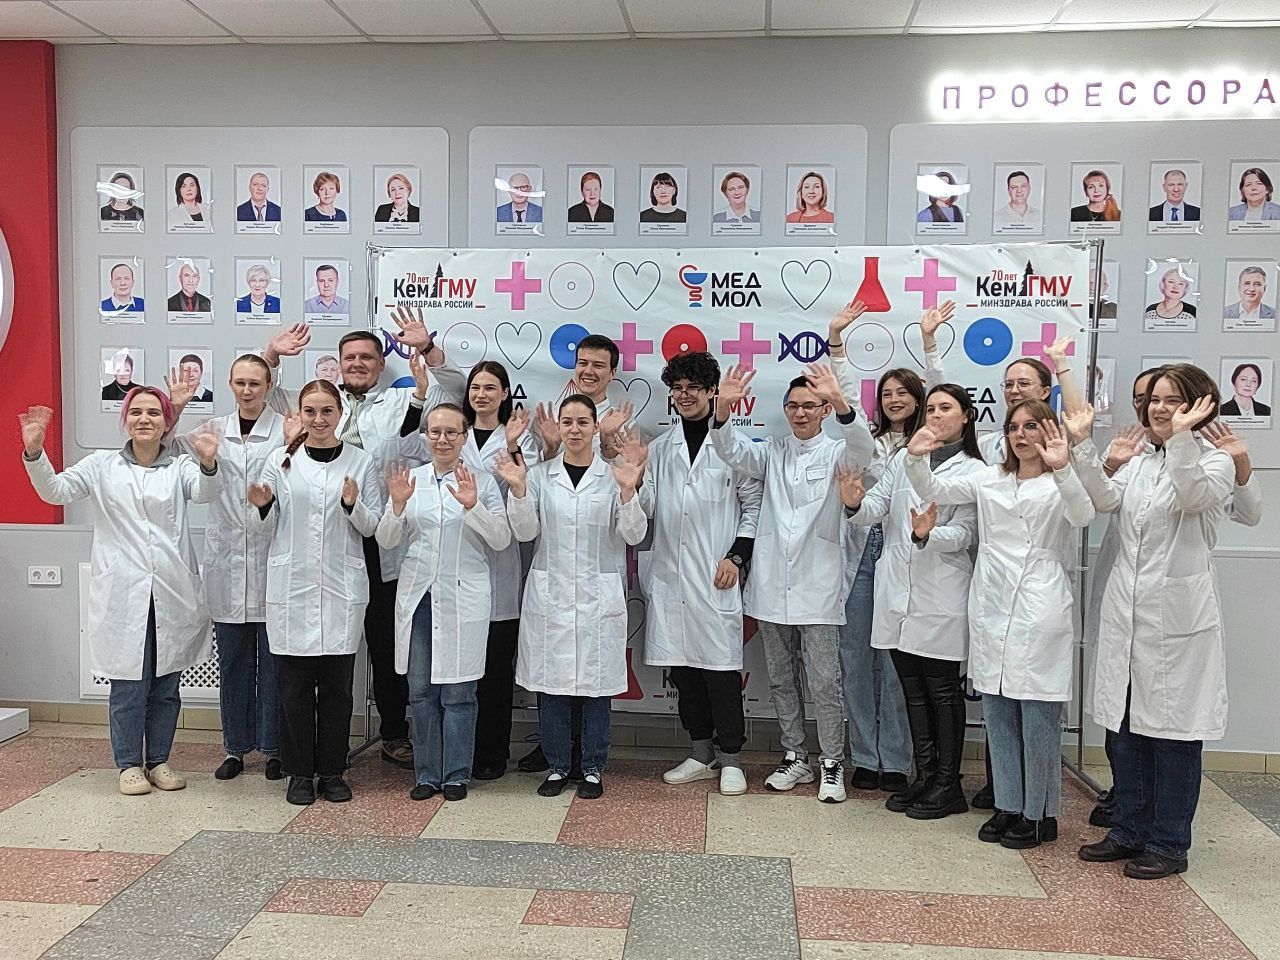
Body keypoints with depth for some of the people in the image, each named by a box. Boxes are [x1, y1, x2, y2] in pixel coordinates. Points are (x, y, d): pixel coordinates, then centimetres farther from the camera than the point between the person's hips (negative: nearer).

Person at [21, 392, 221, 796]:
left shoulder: (181, 467, 6)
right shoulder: (102, 465, 8)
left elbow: (205, 493, -14)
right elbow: (55, 490, -2)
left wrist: (208, 464, -37)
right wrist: (34, 453, -21)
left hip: (172, 595, 1)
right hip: (122, 595, -1)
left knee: (166, 685, 11)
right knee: (128, 684, 2)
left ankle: (158, 759, 26)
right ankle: (129, 764, 19)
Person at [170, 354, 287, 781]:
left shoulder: (287, 430, -3)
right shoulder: (214, 430, 10)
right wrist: (173, 411, -1)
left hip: (271, 561, -3)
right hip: (226, 562, 4)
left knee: (272, 661, 4)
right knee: (233, 661, 12)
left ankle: (273, 747, 17)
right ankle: (236, 747, 24)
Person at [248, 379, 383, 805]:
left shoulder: (361, 462, 4)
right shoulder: (281, 460, 5)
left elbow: (372, 527, 5)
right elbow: (270, 527, 10)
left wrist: (353, 505, -14)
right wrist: (264, 506, -11)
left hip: (342, 587, 0)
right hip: (292, 586, 0)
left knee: (337, 684, 6)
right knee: (294, 683, 3)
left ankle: (332, 771, 18)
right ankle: (299, 773, 16)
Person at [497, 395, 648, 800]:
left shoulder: (613, 474, 1)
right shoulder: (540, 474, 5)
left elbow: (634, 535, -5)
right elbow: (525, 532, -1)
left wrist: (628, 491, -21)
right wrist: (517, 490, -16)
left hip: (599, 595, -1)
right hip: (549, 594, 1)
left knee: (596, 683, 5)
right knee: (549, 682, 6)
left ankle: (593, 769, 18)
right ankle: (557, 766, 21)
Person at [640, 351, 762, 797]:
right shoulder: (660, 448, 13)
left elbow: (754, 504, 1)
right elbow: (645, 508, 10)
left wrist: (737, 557, -7)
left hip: (716, 576, -4)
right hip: (670, 575, 5)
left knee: (721, 667, -2)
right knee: (682, 665, 10)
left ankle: (730, 758, 11)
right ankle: (701, 753, 22)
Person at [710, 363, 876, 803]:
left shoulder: (836, 453, 1)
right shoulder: (772, 453, 11)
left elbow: (863, 449, -21)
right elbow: (734, 452, -8)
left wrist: (841, 403, -41)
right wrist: (723, 410, -29)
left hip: (816, 587, -4)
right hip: (771, 586, 4)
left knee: (825, 683, 1)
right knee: (781, 680, 14)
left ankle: (831, 764, 15)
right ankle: (794, 757, 27)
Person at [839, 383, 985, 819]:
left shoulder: (974, 472, -1)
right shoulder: (903, 459, 11)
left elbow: (964, 534, -9)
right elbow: (877, 507, 0)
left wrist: (929, 534, -29)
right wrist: (856, 504, -22)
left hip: (940, 597, -4)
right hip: (897, 591, 5)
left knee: (943, 689, 4)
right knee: (913, 689, 12)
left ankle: (948, 785, 15)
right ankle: (924, 776, 24)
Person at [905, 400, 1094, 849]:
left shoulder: (1061, 484, 0)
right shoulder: (989, 480, 14)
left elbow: (1082, 516, -20)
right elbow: (935, 491, 5)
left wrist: (1061, 469, -37)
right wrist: (916, 459, -15)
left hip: (1040, 613, -5)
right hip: (992, 610, 5)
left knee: (1039, 718, 1)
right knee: (997, 714, 11)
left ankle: (1040, 813, 15)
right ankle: (1009, 806, 24)